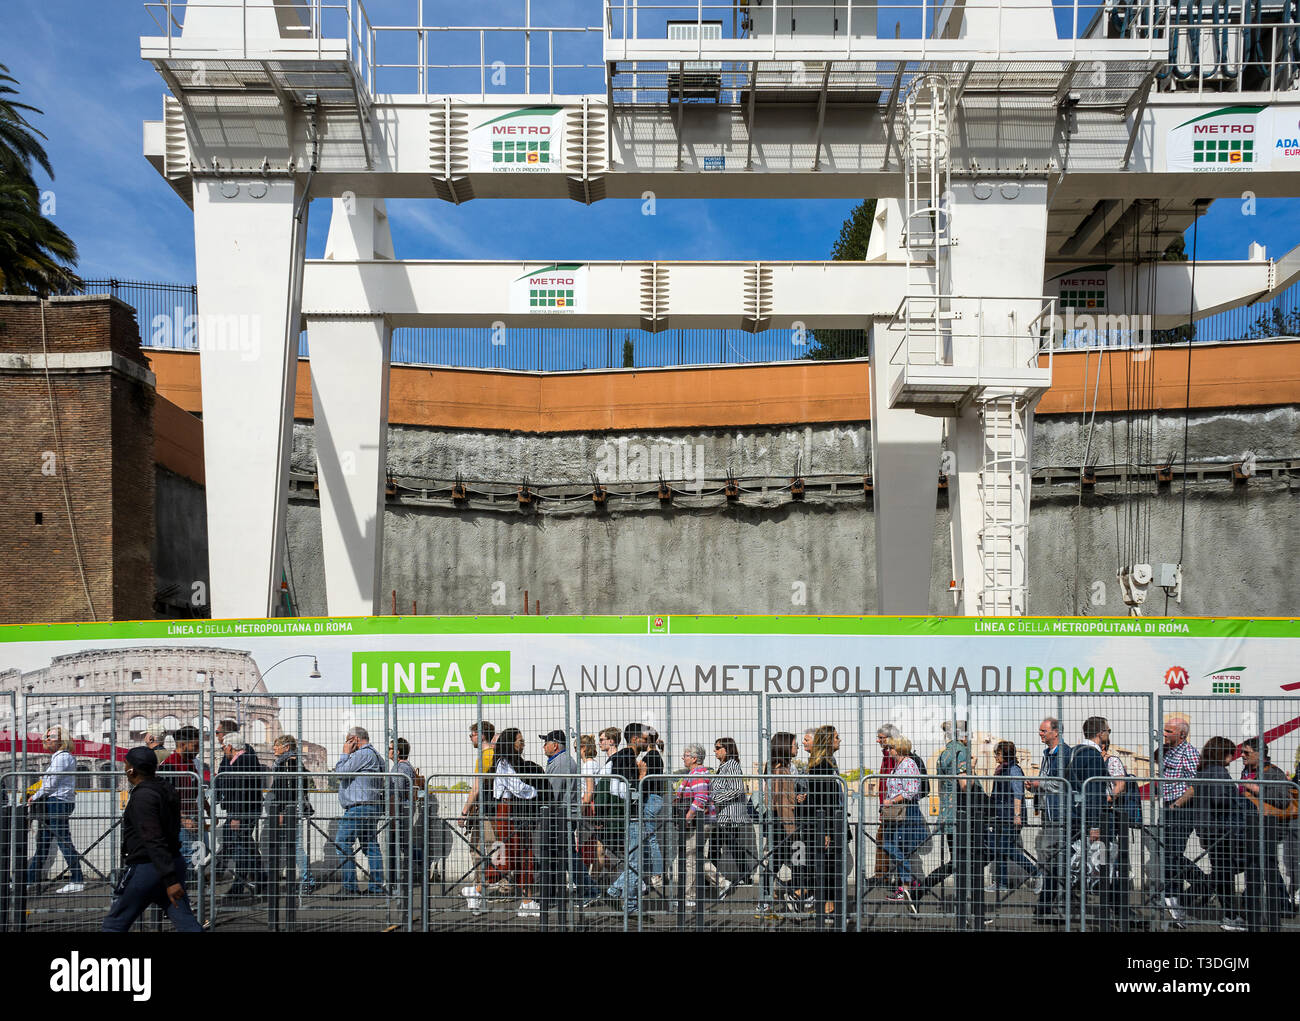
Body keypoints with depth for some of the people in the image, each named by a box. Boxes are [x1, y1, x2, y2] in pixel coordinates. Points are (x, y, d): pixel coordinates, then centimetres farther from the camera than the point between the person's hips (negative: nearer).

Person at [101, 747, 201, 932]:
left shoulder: (142, 797, -16)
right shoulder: (167, 790, 10)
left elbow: (155, 841, -24)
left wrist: (170, 879, -28)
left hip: (144, 869, -8)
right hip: (175, 862, 8)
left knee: (114, 924, 8)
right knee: (188, 924, 2)